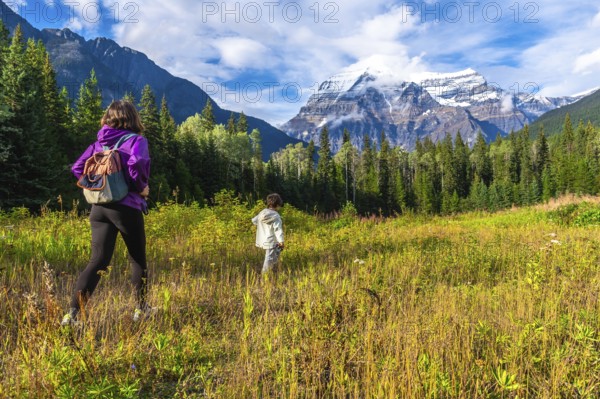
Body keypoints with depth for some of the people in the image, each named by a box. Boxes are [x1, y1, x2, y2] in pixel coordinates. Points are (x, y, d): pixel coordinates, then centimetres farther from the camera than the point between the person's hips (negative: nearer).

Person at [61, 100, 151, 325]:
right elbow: (136, 167, -23)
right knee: (138, 260, 13)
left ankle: (73, 313, -6)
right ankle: (141, 309, 22)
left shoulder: (99, 143, 11)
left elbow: (77, 169, 8)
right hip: (127, 208, -4)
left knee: (98, 261, 5)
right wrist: (142, 188, -8)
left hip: (99, 208, 5)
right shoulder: (136, 141, -5)